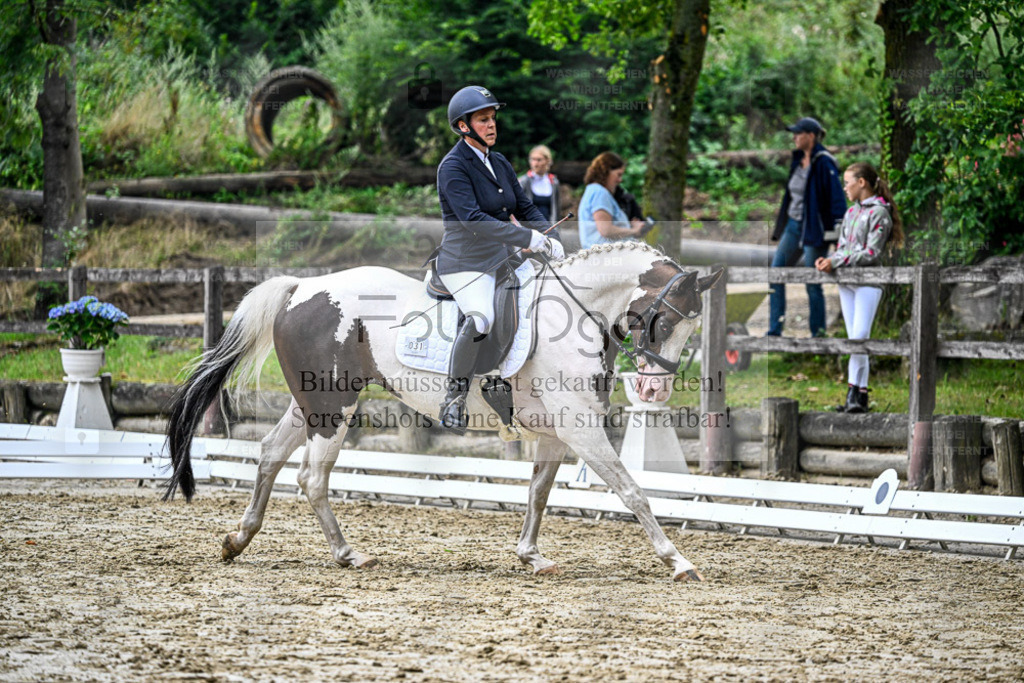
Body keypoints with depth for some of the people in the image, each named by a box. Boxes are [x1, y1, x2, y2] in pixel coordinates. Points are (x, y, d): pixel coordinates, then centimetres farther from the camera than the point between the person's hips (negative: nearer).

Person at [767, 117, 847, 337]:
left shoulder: (823, 163, -13)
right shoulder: (798, 161, 12)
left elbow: (836, 197, -18)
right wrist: (780, 227, 22)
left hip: (813, 227, -8)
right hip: (793, 226, 8)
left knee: (812, 283, -3)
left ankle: (818, 332, 7)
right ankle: (774, 329, 5)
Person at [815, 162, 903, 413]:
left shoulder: (879, 213, -6)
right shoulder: (851, 213, 19)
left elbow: (871, 253, -13)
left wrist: (836, 262, -16)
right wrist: (828, 260, -3)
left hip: (868, 282, -8)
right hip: (846, 282, 8)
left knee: (859, 337, -16)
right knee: (854, 339, 5)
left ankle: (854, 391, -16)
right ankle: (860, 394, 4)